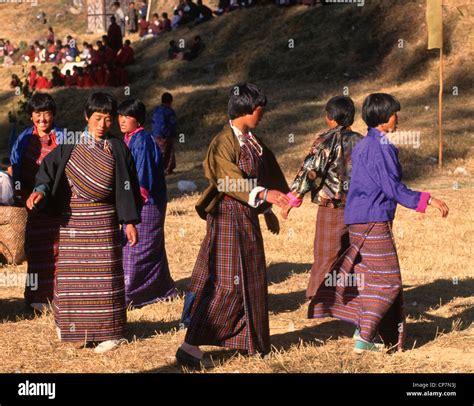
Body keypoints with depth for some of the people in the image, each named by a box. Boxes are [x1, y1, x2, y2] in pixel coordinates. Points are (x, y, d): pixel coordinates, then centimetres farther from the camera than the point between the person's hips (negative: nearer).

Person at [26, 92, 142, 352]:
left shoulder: (118, 149, 2)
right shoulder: (70, 147, 5)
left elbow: (127, 186, 1)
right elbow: (49, 171, -3)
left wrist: (129, 221, -4)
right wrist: (40, 191, -23)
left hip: (103, 220, -2)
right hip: (72, 219, 2)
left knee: (104, 273, -4)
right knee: (71, 273, 5)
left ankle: (110, 331, 2)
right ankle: (74, 328, 19)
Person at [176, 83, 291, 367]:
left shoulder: (253, 142, 10)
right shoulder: (224, 142, -16)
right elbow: (231, 182, -27)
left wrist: (268, 210, 23)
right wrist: (264, 194, -38)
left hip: (248, 218, 9)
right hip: (229, 217, -9)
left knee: (251, 282, 15)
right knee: (227, 285, -12)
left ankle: (252, 341, 27)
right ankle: (191, 346, -11)